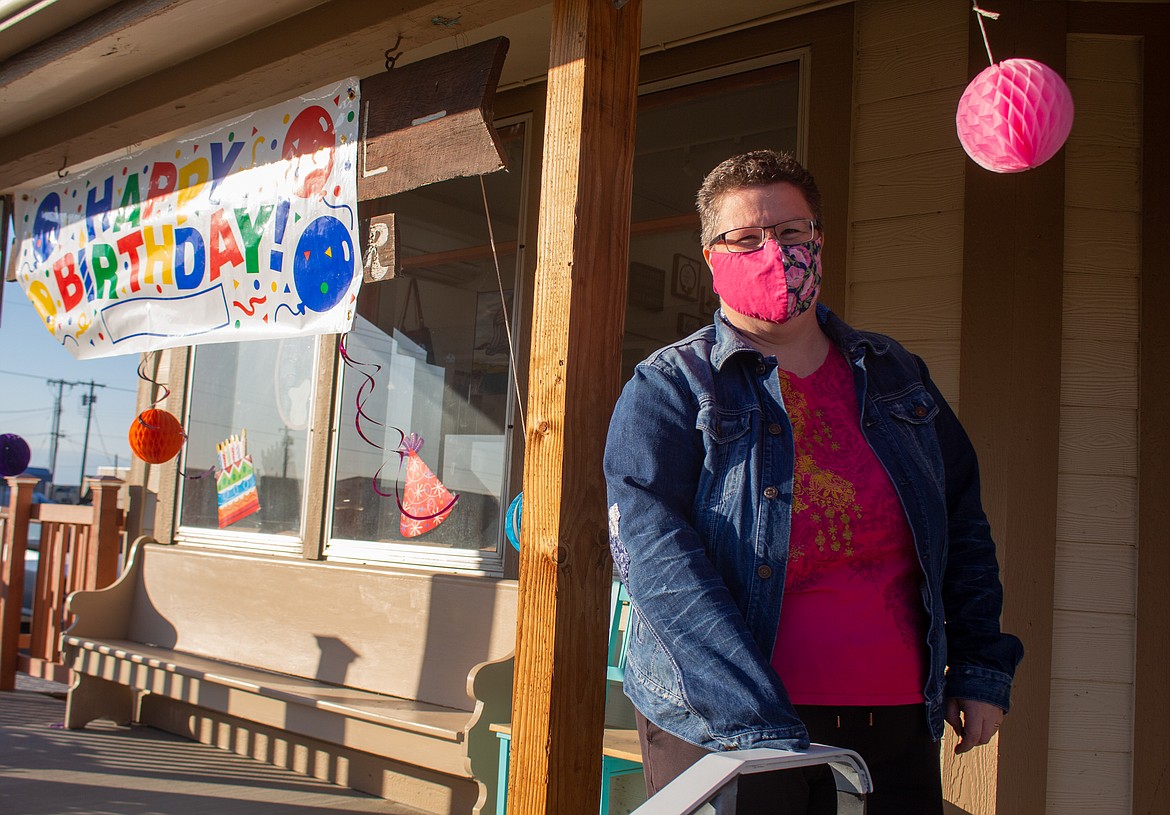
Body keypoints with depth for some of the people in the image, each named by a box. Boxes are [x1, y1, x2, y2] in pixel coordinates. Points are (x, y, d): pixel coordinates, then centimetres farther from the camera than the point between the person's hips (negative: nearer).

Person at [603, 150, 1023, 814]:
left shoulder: (895, 376, 11)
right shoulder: (669, 388, -5)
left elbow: (964, 523, 17)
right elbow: (654, 553, -17)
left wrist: (982, 667, 8)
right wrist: (758, 723, -25)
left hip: (897, 726, 5)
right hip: (721, 733, -4)